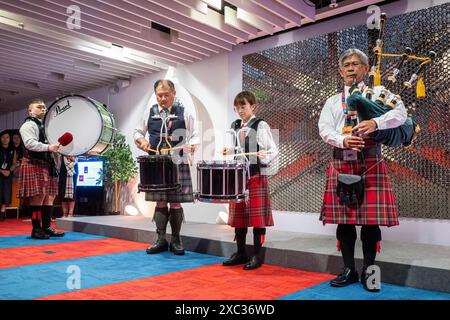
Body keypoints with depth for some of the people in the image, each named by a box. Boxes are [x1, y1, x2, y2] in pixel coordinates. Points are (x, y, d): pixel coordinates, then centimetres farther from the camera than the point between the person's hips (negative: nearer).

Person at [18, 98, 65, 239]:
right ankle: (36, 229, -2)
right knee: (38, 197, -9)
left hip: (48, 164, 9)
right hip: (34, 165, -9)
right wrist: (48, 147, -31)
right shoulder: (29, 125, -5)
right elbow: (29, 143, -20)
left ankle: (46, 227, 11)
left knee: (49, 196, 6)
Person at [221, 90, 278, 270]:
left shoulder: (261, 126, -6)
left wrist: (265, 157, -28)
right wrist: (229, 151, 3)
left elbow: (274, 150, -9)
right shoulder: (234, 126, 13)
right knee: (238, 215, 10)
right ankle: (240, 252, 23)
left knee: (257, 215, -2)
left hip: (256, 176, -6)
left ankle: (257, 255, 9)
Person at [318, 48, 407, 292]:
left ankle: (368, 271, 13)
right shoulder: (332, 102, 15)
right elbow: (324, 130, 1)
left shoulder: (378, 93, 9)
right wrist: (343, 140, -19)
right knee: (343, 219, 5)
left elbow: (400, 113, -8)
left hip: (370, 163, -2)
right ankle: (349, 270, 18)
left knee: (371, 219, -3)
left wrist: (375, 123, -27)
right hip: (341, 163, 3)